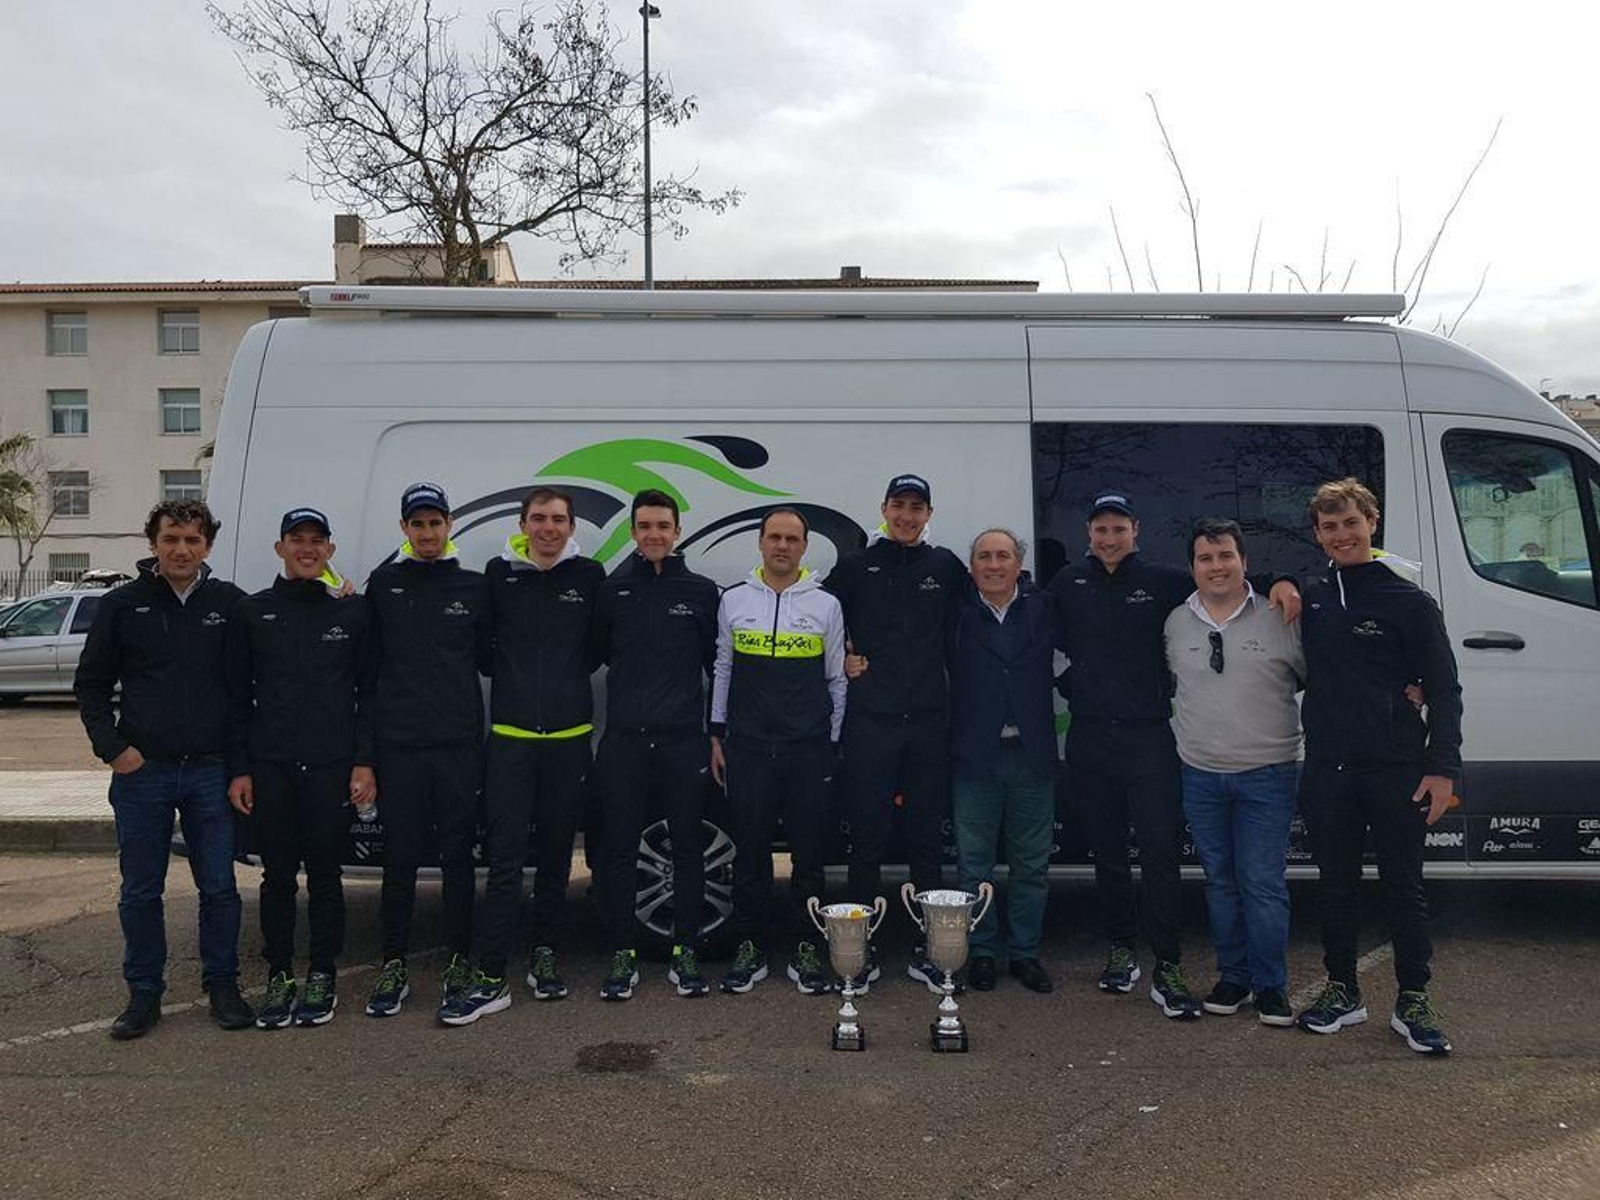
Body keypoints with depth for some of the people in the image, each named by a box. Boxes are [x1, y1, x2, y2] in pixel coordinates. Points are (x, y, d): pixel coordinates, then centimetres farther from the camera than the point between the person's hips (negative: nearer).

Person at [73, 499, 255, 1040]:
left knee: (219, 888, 5)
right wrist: (113, 748, -3)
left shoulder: (229, 603, 2)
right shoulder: (122, 604, 2)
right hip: (142, 772, 0)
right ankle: (144, 993, 21)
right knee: (140, 892, 8)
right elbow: (90, 684, 6)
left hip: (210, 771, 0)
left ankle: (222, 985, 20)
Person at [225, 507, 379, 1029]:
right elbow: (237, 696, 8)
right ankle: (279, 977, 19)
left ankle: (322, 977, 17)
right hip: (269, 767, 1)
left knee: (324, 874, 5)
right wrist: (239, 768, 2)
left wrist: (365, 762, -3)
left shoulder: (353, 611, 6)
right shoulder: (252, 612, 8)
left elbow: (368, 691, 5)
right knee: (278, 875, 7)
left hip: (332, 766, -1)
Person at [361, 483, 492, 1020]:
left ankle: (459, 961, 16)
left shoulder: (474, 587, 8)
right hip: (398, 742, 0)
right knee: (399, 857, 5)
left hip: (459, 742, 0)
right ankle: (394, 966, 16)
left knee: (457, 855, 6)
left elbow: (487, 659, 10)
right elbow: (367, 658, 8)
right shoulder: (382, 584, 7)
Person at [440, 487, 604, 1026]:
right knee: (505, 855, -6)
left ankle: (544, 958, 25)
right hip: (510, 736, -1)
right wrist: (514, 682, 3)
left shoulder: (589, 576, 4)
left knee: (556, 854, 11)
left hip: (569, 736, 1)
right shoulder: (499, 574, 4)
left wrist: (567, 681, 4)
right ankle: (490, 978, -2)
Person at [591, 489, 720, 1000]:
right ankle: (623, 957, 13)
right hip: (623, 740, 0)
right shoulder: (613, 590, 7)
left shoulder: (701, 591, 6)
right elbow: (594, 655, 12)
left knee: (688, 847, 5)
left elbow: (718, 663, 10)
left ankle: (685, 954, 16)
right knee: (619, 849, 2)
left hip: (683, 740, 0)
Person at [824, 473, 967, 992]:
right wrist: (842, 659, 2)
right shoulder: (855, 565, 3)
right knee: (868, 839, 1)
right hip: (870, 719, -2)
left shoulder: (945, 566, 8)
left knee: (926, 839, 8)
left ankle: (925, 951, 19)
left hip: (928, 720, 2)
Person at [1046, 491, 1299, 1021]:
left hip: (1150, 737, -2)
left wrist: (1280, 582, -10)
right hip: (1090, 739, 2)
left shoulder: (1162, 581, 2)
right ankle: (1121, 950, 25)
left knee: (1161, 851, -7)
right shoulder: (1068, 583, 8)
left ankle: (1167, 968, -2)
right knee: (1106, 851, 11)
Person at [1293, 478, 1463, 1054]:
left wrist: (1442, 768, -11)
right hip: (1326, 769, 4)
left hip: (1395, 770, -3)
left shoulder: (1410, 602, -3)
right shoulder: (1309, 597, 8)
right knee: (1336, 883, 11)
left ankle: (1413, 1001, 15)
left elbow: (1444, 691, -3)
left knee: (1404, 886, 4)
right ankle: (1341, 991, 23)